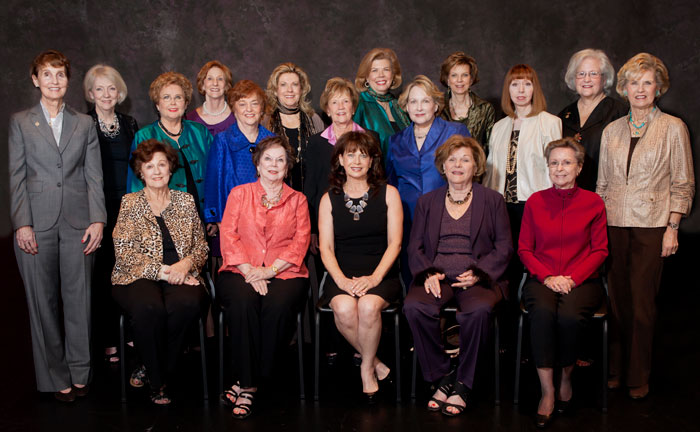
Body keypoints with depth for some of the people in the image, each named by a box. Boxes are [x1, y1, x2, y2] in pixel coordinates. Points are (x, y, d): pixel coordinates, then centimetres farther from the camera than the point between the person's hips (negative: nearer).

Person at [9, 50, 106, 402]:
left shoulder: (84, 124, 12)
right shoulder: (20, 122, 8)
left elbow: (94, 176, 7)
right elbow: (16, 177, 3)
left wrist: (97, 220, -3)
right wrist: (22, 224, -6)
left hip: (77, 223, 1)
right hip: (37, 223, -1)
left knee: (78, 297, 3)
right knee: (43, 301, 4)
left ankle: (80, 372, 16)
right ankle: (55, 377, 15)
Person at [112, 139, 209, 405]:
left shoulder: (185, 201, 15)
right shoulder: (130, 204, 7)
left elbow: (201, 246, 12)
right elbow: (124, 252, -4)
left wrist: (186, 264, -11)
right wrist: (162, 271, -15)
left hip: (181, 276, 2)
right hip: (139, 277, -2)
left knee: (188, 303, -34)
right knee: (150, 307, -36)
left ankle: (151, 368, -11)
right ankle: (157, 382, -12)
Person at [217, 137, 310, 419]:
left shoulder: (297, 199, 17)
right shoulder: (239, 194, 17)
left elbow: (301, 241, 5)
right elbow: (228, 235, 5)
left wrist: (269, 270, -11)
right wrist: (249, 270, -11)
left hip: (284, 272, 0)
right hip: (240, 270, 0)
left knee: (278, 305, -33)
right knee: (243, 302, -33)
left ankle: (245, 384, -22)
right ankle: (248, 383, -24)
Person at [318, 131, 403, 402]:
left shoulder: (388, 194, 8)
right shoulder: (329, 199, 12)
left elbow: (394, 243, 1)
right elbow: (326, 248, 5)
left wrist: (374, 278, -14)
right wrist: (342, 280, -14)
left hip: (381, 275, -1)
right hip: (342, 276, 1)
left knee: (368, 305, -33)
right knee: (344, 308, -31)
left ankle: (367, 368, -6)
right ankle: (374, 361, -5)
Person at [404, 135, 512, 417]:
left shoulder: (492, 201, 14)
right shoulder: (427, 202, 19)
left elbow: (504, 247, 7)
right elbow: (415, 246, 12)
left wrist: (478, 273, -10)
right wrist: (427, 273, -8)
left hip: (477, 277, -2)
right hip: (436, 276, 2)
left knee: (479, 310, -36)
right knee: (414, 307, -31)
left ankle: (462, 383, -16)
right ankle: (442, 378, -14)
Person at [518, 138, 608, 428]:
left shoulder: (593, 203, 5)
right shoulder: (535, 202, 8)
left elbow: (600, 251, 4)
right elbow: (524, 249, 8)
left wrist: (572, 278, -11)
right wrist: (547, 276, -9)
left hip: (581, 280, -1)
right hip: (542, 280, 1)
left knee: (569, 316, -32)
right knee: (542, 312, -32)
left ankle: (566, 378, -3)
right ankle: (547, 392, -21)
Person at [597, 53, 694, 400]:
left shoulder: (673, 128, 2)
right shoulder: (611, 131, 12)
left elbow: (683, 185, 1)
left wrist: (672, 229, -6)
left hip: (650, 227, -3)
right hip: (613, 226, 3)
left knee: (641, 303, 0)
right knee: (616, 299, 6)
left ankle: (638, 377, 13)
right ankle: (614, 370, 18)